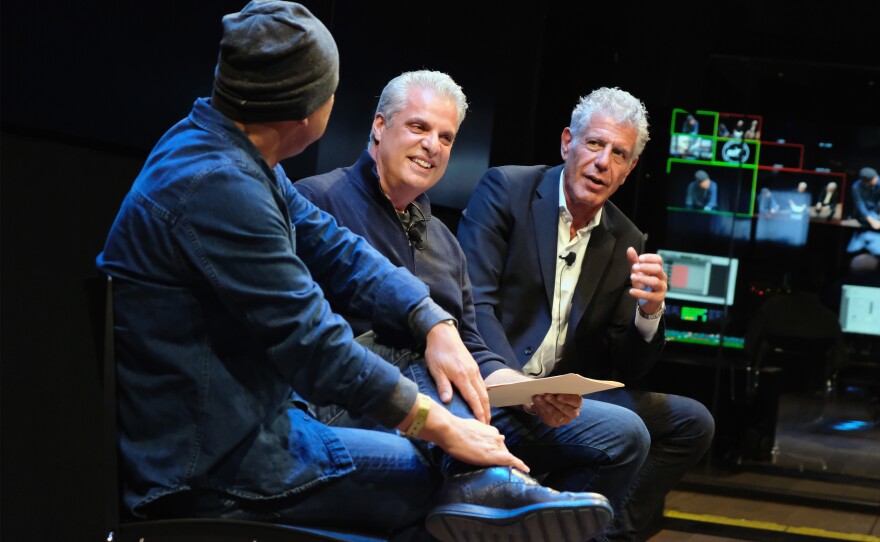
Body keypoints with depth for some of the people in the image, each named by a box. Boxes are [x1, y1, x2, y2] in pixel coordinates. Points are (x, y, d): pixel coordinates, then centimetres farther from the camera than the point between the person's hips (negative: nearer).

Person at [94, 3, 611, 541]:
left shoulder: (230, 151, 4)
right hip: (210, 465, -9)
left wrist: (435, 323, -1)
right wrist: (441, 427, -13)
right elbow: (315, 345, -23)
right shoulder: (215, 185, -25)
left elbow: (333, 249, 12)